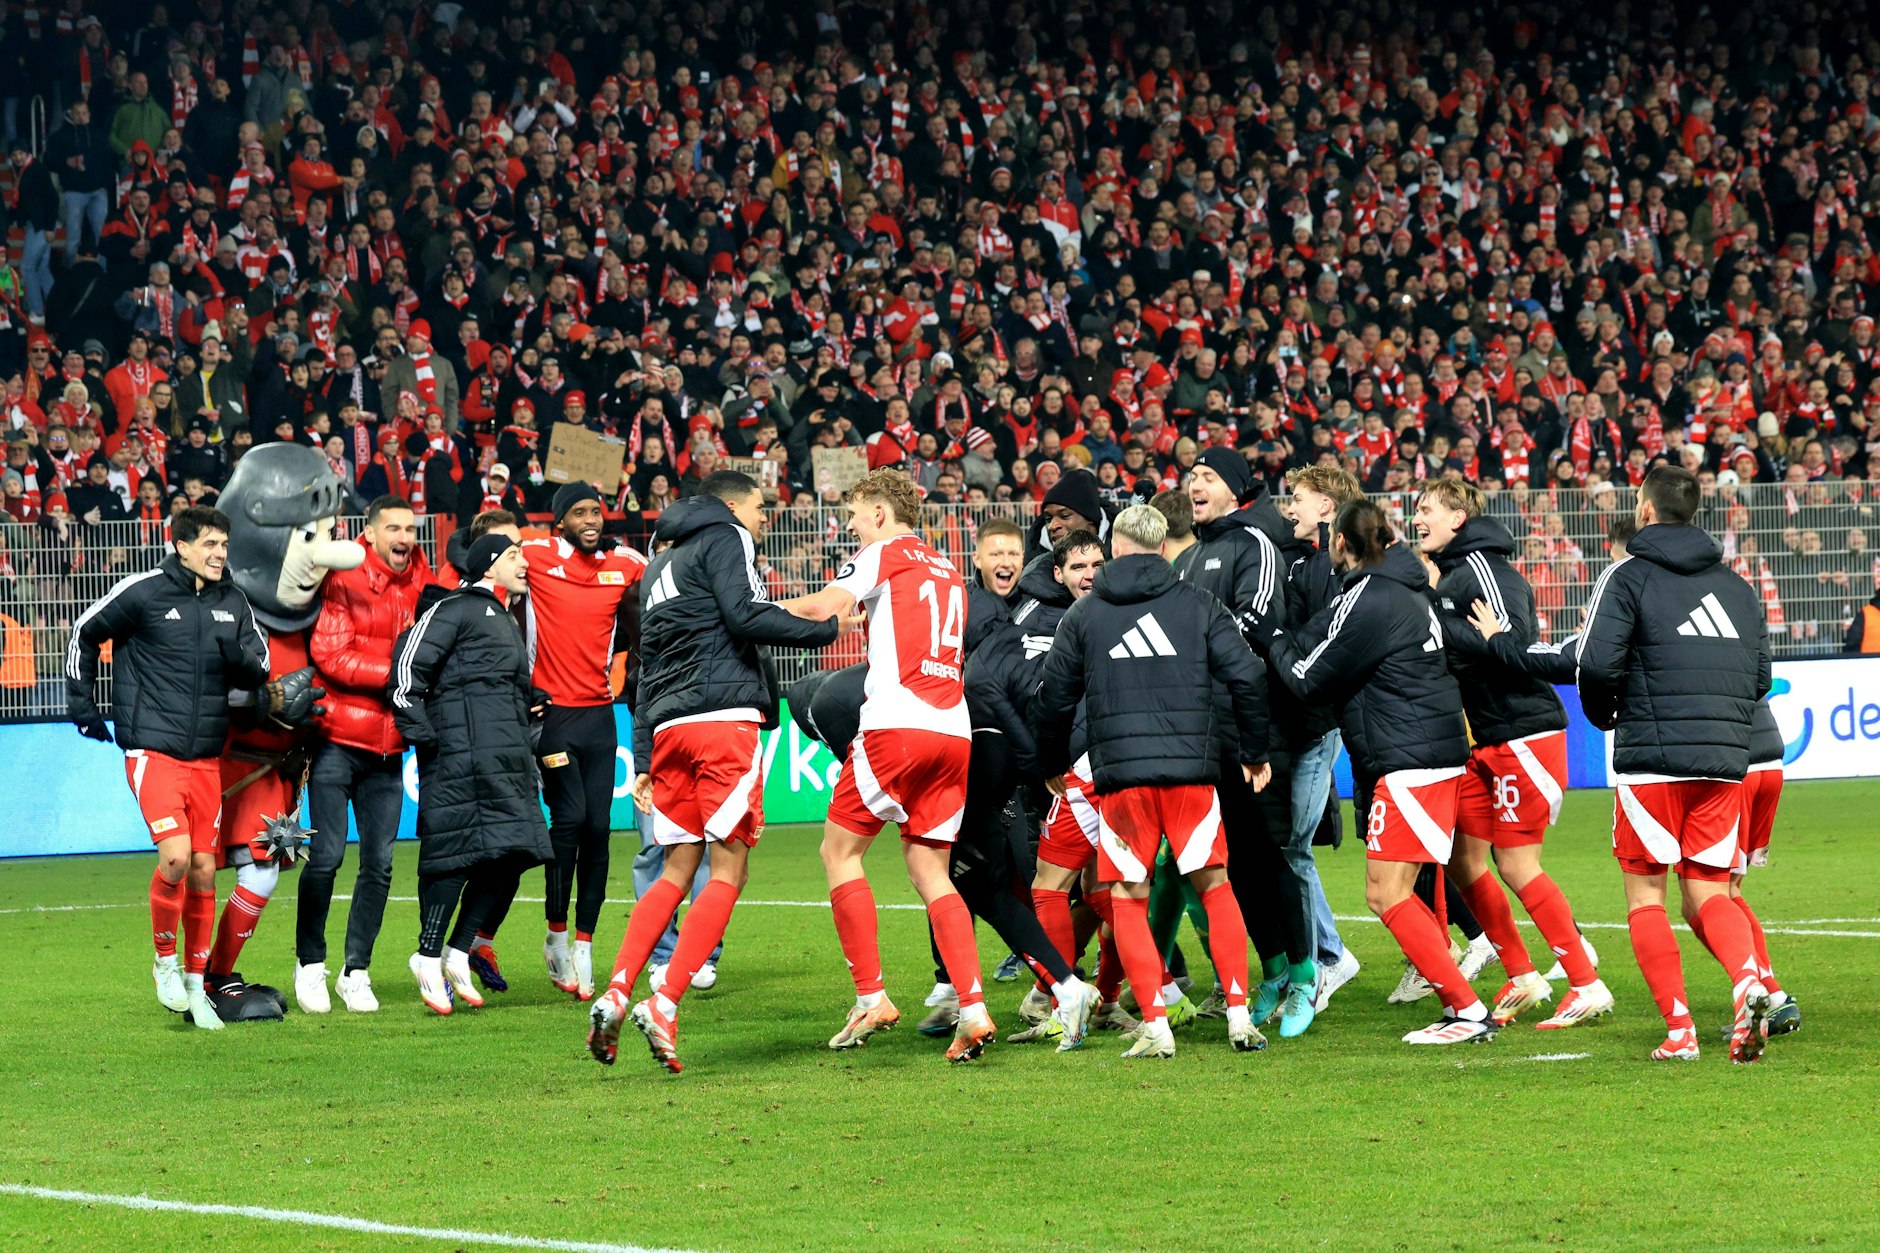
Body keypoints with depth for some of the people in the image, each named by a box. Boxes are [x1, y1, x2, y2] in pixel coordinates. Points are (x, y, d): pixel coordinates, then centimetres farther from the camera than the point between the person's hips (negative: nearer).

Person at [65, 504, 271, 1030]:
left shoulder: (233, 602, 8)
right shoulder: (143, 592, -5)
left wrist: (241, 658, -11)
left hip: (206, 757, 5)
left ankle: (195, 985, 16)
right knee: (175, 855, -19)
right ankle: (165, 961, 2)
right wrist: (82, 704, 8)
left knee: (204, 871, 4)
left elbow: (257, 671, 13)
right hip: (152, 750, -5)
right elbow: (85, 633, 8)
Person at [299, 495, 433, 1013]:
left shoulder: (421, 585, 9)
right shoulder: (345, 580, -7)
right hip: (338, 739, -5)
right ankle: (309, 964, 10)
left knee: (379, 862, 4)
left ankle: (356, 970, 13)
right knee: (327, 854, -5)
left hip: (388, 748, 5)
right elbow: (331, 657, -14)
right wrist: (394, 673, -15)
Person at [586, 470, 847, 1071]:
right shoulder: (725, 539, 4)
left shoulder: (659, 567, 27)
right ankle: (664, 1004, -18)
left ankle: (615, 994, -4)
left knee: (676, 872, 12)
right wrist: (825, 629, -6)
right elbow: (744, 615, -13)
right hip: (724, 718, -8)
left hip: (668, 728, 8)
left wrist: (644, 759, 22)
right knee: (728, 871, -6)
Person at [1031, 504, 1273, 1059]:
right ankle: (1240, 1015, 4)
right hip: (1192, 770, 0)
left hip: (1119, 774, 0)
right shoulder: (1197, 604, 7)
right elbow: (1247, 676, 2)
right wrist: (1254, 754, 13)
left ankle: (1155, 1025, -5)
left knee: (1127, 900, 7)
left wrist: (1053, 767, 27)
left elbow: (1052, 698, 12)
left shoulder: (1083, 614, 9)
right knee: (1215, 886, 12)